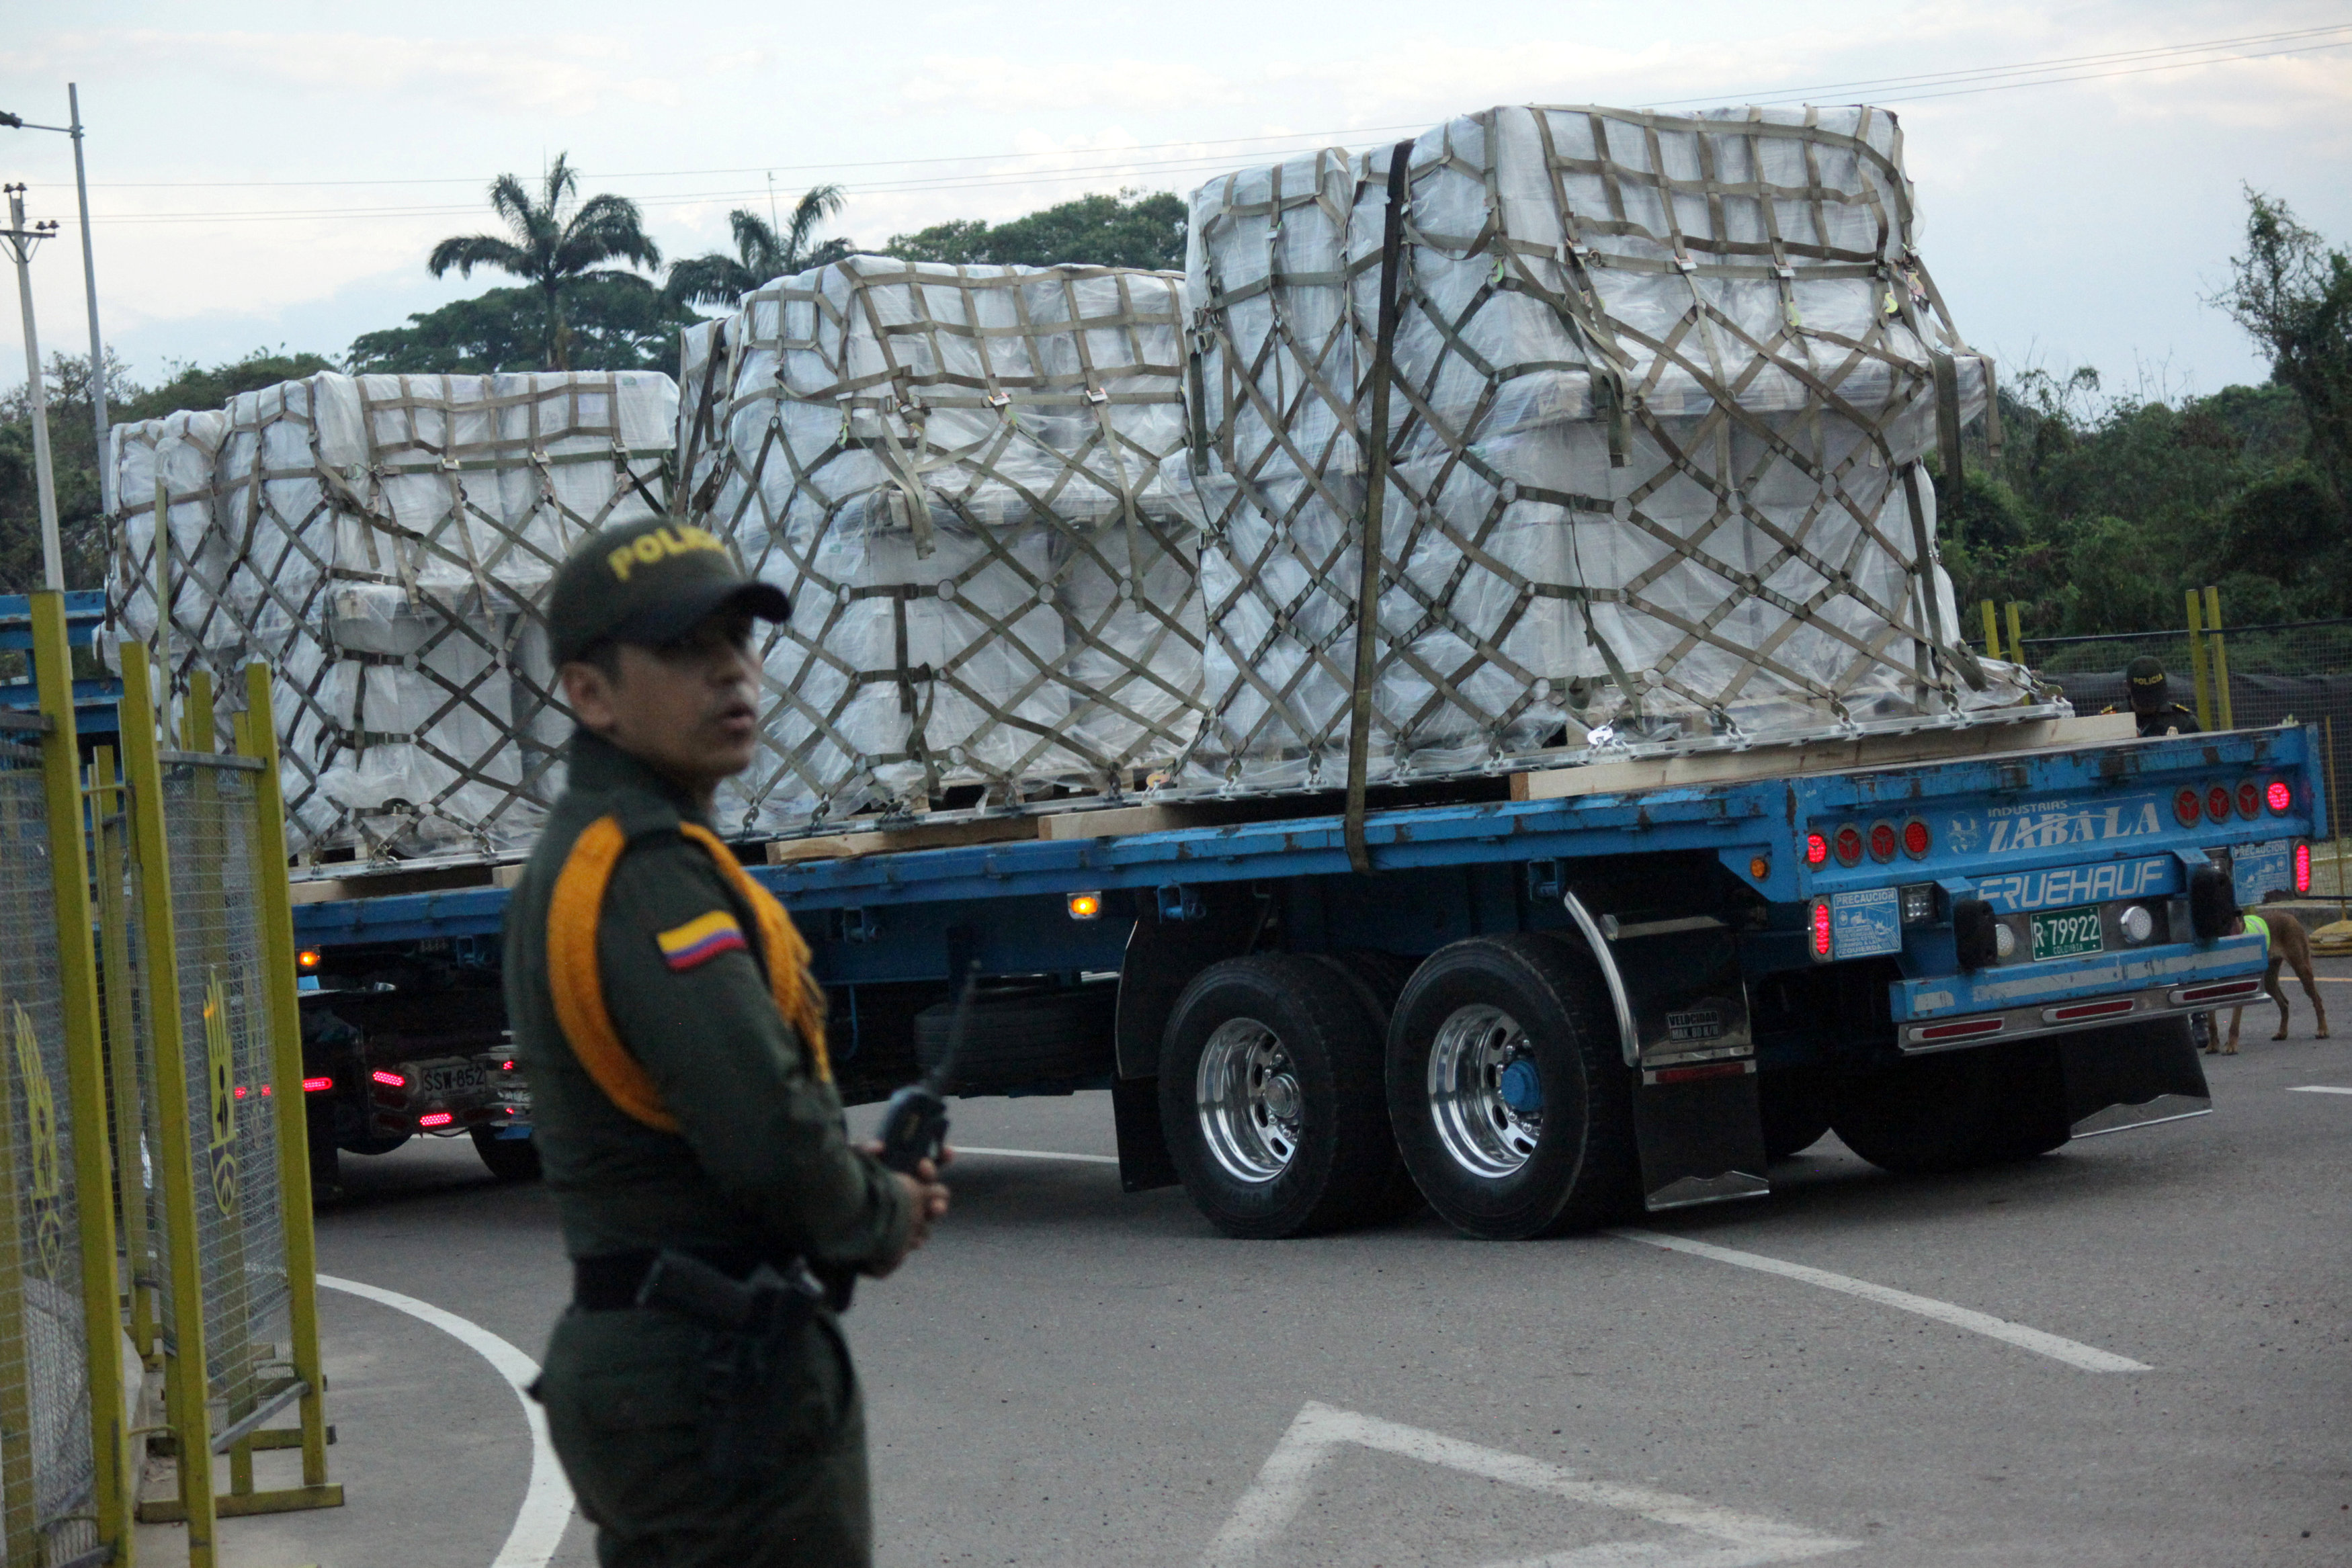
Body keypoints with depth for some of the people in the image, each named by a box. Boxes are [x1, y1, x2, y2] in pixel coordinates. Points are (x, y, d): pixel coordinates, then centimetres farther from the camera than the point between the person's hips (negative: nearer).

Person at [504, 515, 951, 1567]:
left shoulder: (573, 858, 15)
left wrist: (852, 1176, 5)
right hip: (722, 1375, -10)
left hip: (617, 1354, 10)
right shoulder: (652, 874, -18)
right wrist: (882, 1217, -8)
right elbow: (771, 1140, -29)